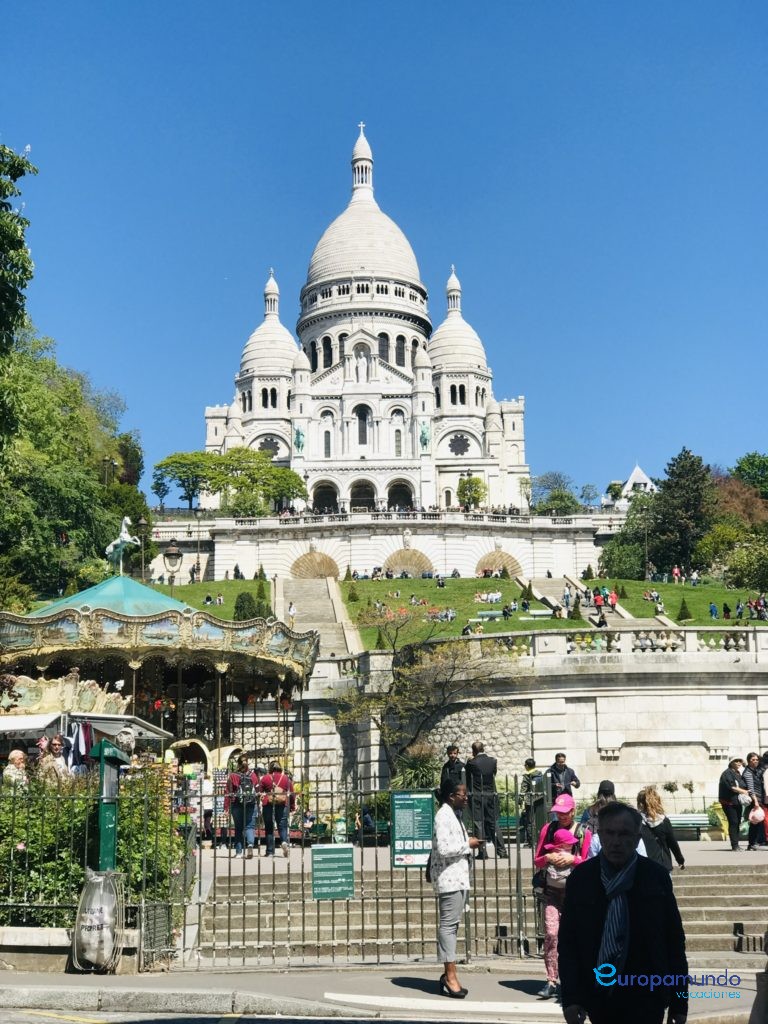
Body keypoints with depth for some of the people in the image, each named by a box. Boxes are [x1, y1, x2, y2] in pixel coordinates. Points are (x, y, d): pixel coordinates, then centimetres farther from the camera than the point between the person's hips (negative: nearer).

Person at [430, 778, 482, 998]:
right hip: (449, 879, -10)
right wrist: (468, 845, -11)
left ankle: (448, 975, 16)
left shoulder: (454, 815, 18)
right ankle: (450, 976, -6)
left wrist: (469, 844, 8)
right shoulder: (443, 817, -13)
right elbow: (444, 849, -22)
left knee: (451, 925, 11)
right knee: (448, 925, -8)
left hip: (458, 878, 10)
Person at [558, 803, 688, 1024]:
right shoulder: (581, 878, 0)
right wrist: (570, 997, -7)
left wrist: (679, 1002, 1)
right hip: (598, 997, 2)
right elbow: (567, 941, 1)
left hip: (645, 999, -2)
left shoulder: (656, 877, -2)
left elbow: (675, 941, 1)